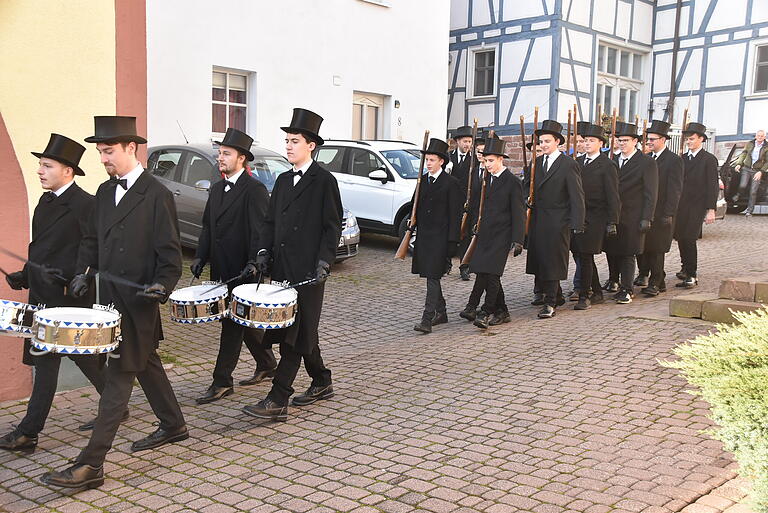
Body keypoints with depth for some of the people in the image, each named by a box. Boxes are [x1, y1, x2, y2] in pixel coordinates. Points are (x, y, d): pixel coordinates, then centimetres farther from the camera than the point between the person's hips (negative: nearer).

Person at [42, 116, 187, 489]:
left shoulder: (157, 194, -12)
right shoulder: (105, 191, 11)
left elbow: (170, 252, -11)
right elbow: (94, 241, 18)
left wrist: (162, 285, -26)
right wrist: (85, 273, 2)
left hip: (137, 299, -8)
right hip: (110, 294, 8)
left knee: (119, 376, -7)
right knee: (145, 362, 19)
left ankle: (91, 465, -6)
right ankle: (173, 425, 37)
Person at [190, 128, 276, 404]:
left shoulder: (254, 190, -11)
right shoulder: (217, 189, 14)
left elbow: (260, 231, -17)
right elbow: (208, 226, 16)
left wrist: (253, 264, -25)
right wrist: (200, 256, 5)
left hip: (242, 271, -8)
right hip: (221, 269, 8)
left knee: (233, 323, -4)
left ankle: (222, 382, 3)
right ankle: (267, 364, 33)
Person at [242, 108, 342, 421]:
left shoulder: (325, 181, -5)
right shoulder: (283, 180, 16)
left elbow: (332, 228, -8)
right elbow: (270, 221, 17)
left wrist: (323, 263, -16)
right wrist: (264, 251, 3)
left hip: (307, 272, -7)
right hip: (282, 269, 8)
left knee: (295, 335, -7)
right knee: (302, 331, 15)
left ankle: (277, 401, -6)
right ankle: (321, 383, 31)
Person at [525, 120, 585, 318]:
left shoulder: (568, 164, -7)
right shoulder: (536, 162, 12)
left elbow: (577, 196, -10)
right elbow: (529, 185, 25)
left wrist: (577, 224, -16)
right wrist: (528, 198, 3)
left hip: (558, 221, -6)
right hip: (538, 220, 6)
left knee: (553, 260, -4)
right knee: (539, 259, 9)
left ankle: (550, 303, 2)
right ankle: (556, 296, 26)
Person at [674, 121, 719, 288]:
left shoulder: (709, 159, -3)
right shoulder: (683, 158, 14)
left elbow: (713, 186, -7)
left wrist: (711, 210, -13)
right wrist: (674, 206, 12)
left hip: (697, 206, -6)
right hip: (681, 206, 6)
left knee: (689, 239, -12)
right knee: (680, 238, 8)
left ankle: (692, 275, -4)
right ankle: (686, 268, 25)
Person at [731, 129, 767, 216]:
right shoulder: (750, 144, 4)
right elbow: (743, 153, 8)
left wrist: (761, 171, -11)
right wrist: (739, 164, -6)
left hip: (757, 171, -1)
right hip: (746, 169, 1)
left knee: (753, 192, -2)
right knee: (742, 186, -18)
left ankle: (749, 210, 7)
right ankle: (739, 194, 17)